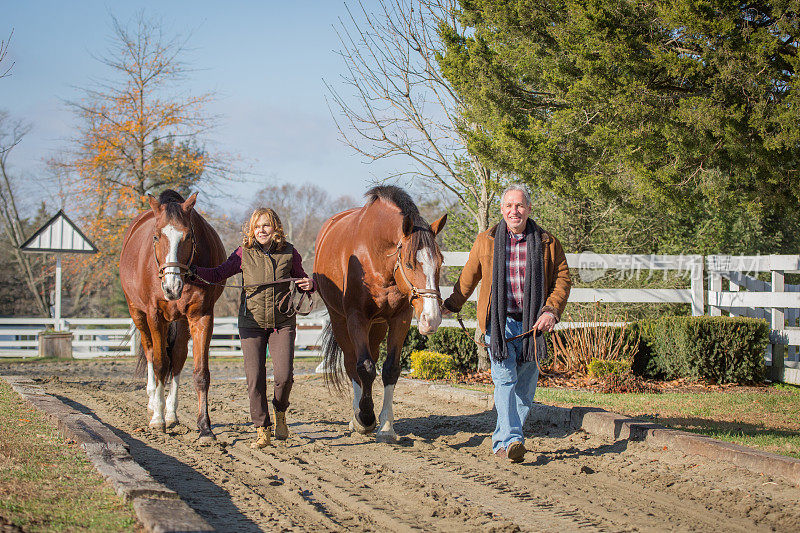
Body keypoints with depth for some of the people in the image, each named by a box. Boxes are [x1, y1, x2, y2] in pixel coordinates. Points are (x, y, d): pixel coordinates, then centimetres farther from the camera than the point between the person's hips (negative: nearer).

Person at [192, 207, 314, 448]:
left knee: (284, 375, -12)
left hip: (283, 322, 0)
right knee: (254, 378, -6)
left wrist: (310, 284, -6)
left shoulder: (289, 253, 2)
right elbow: (218, 274, 1)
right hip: (252, 322, 0)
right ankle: (262, 430, 8)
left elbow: (300, 279, 17)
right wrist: (194, 270, -15)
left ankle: (280, 412, 20)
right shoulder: (244, 253, 0)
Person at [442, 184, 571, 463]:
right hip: (498, 321, -2)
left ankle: (501, 441, 19)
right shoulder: (486, 241, 6)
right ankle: (511, 440, -24)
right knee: (505, 378, -15)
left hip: (532, 324, 2)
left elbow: (563, 278, 4)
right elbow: (468, 277, 18)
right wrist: (452, 305, 26)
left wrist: (552, 310, -10)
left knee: (525, 385, 6)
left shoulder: (547, 242, 5)